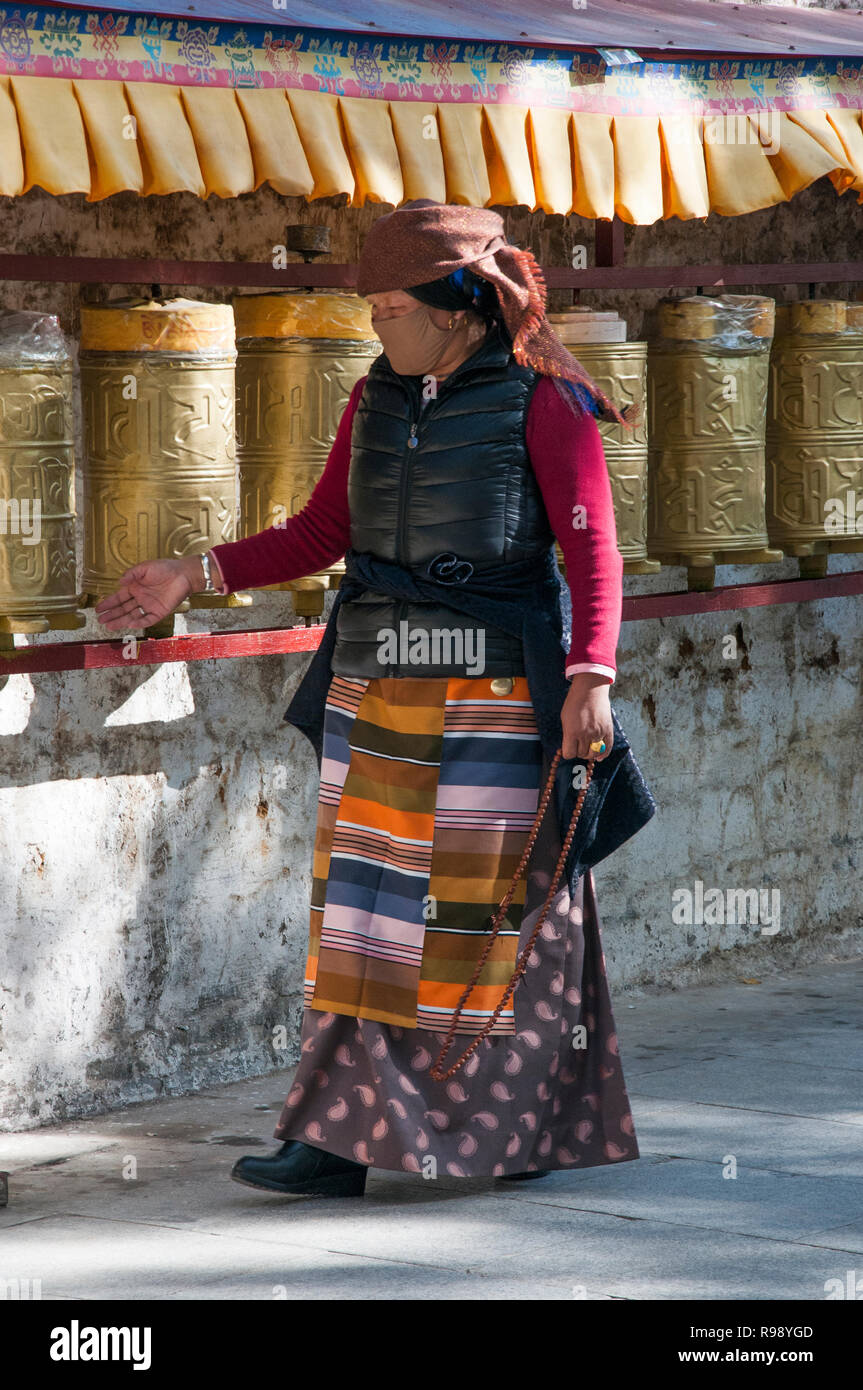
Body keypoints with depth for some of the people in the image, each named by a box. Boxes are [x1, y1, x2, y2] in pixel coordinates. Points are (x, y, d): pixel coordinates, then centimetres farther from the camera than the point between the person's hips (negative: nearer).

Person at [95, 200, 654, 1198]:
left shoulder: (542, 403, -6)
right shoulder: (376, 400, 12)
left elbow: (592, 552, -9)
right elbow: (322, 533, 16)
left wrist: (591, 675, -20)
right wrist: (196, 575, 9)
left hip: (495, 693, -6)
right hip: (377, 689, 6)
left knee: (502, 901, 0)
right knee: (367, 900, 2)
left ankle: (536, 1127, 12)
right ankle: (342, 1136, 4)